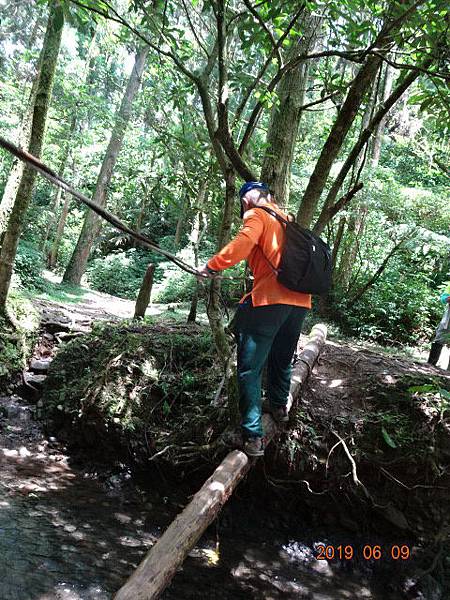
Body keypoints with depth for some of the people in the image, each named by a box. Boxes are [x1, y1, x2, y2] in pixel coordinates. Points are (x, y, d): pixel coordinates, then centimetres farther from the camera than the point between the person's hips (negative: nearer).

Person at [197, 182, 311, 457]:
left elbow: (243, 243, -17)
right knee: (283, 359, 26)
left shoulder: (256, 215, 2)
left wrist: (212, 265, -10)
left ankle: (254, 436, -5)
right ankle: (280, 407, 45)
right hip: (301, 302, 8)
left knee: (250, 369, -2)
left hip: (269, 300, -8)